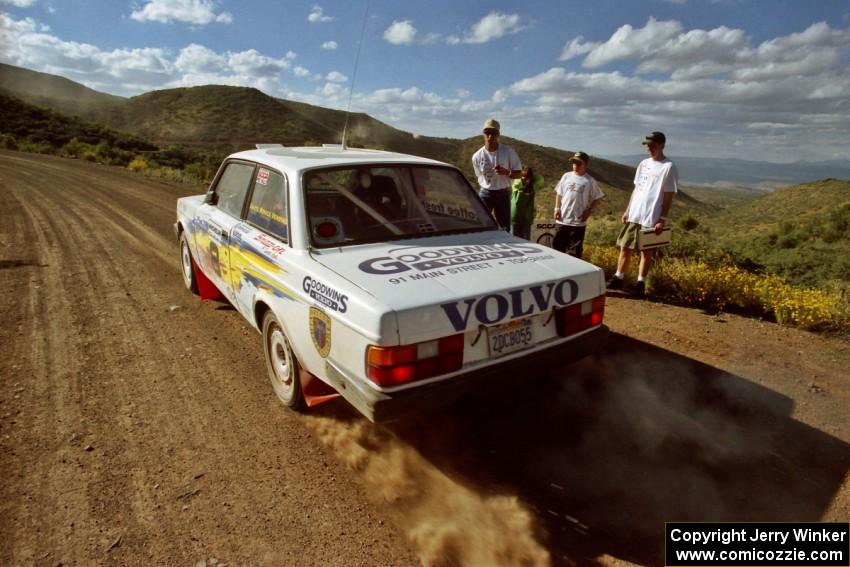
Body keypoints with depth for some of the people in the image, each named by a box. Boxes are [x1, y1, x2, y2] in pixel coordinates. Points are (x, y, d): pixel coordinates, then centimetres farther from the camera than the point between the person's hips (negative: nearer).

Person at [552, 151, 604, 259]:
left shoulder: (589, 181, -3)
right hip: (563, 219, 3)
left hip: (578, 221, -3)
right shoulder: (566, 176, 6)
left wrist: (589, 211, -8)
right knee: (557, 245, 9)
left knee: (575, 251, 3)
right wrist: (557, 209, 2)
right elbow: (559, 194, 12)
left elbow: (597, 198, 3)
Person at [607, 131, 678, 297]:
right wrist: (627, 211, 12)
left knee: (646, 252, 5)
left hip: (651, 218, -6)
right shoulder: (644, 164, 11)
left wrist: (662, 219, -14)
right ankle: (618, 279, 18)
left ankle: (641, 283, 14)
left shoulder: (669, 167, -8)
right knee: (625, 248, 9)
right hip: (634, 216, 6)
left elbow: (669, 196, -9)